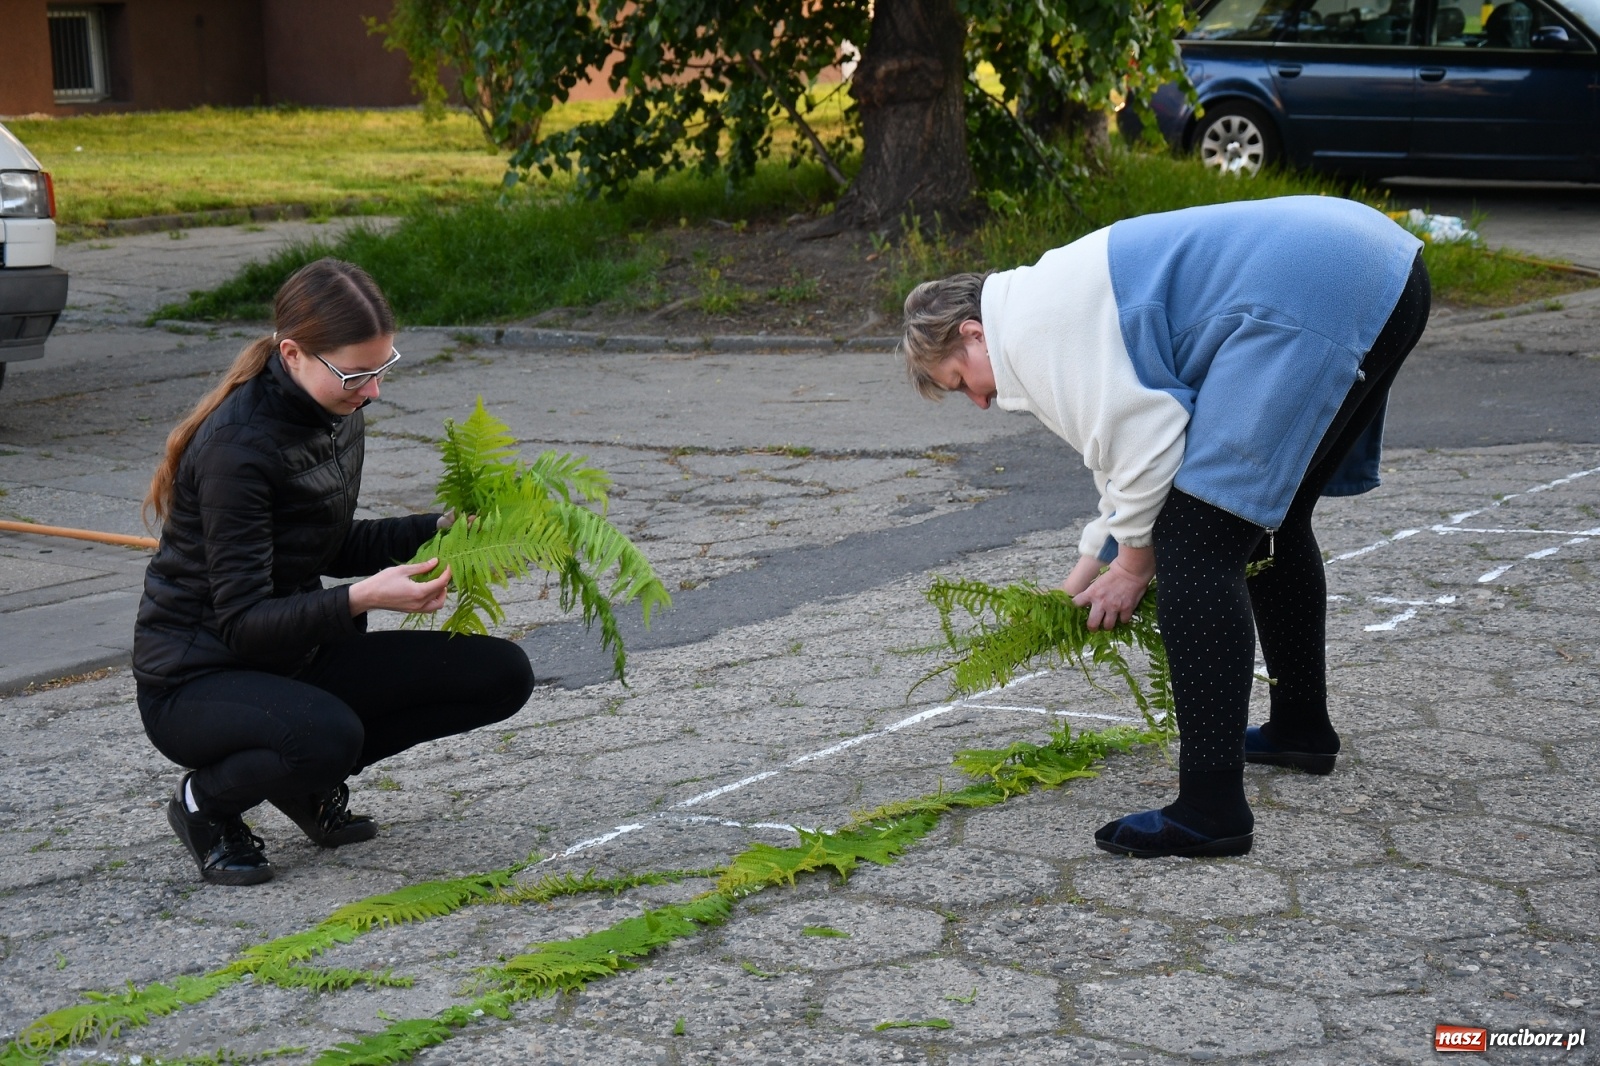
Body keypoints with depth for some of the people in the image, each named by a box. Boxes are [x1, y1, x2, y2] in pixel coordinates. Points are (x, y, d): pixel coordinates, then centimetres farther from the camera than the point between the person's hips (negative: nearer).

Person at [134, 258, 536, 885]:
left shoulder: (333, 410, 0)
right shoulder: (239, 445, -25)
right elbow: (242, 623, -26)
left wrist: (440, 529, -1)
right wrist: (361, 599, -40)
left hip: (296, 656, 8)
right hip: (196, 680, -8)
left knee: (502, 675, -4)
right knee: (327, 735, -40)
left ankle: (307, 779, 9)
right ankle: (205, 803, -6)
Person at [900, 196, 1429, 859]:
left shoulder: (1031, 326, -5)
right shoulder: (1060, 293, 27)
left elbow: (1143, 437, -12)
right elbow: (1129, 445, 32)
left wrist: (1135, 561, 3)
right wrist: (1085, 577, 32)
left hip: (1308, 299, -11)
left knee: (1193, 548, -11)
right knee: (1268, 515, 27)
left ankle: (1210, 810, -13)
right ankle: (1301, 728, 43)